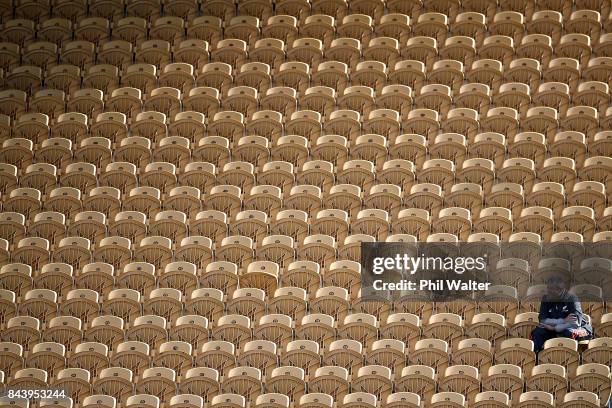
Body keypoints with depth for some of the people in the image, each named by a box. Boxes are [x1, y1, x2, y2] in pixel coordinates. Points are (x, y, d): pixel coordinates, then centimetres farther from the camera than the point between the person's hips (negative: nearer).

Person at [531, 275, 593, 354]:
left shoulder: (571, 298, -19)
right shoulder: (546, 299, -6)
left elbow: (575, 322, -28)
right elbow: (542, 320, -17)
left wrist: (554, 328, -27)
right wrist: (563, 320, -27)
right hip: (558, 328, 4)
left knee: (568, 333, -38)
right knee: (537, 332, -21)